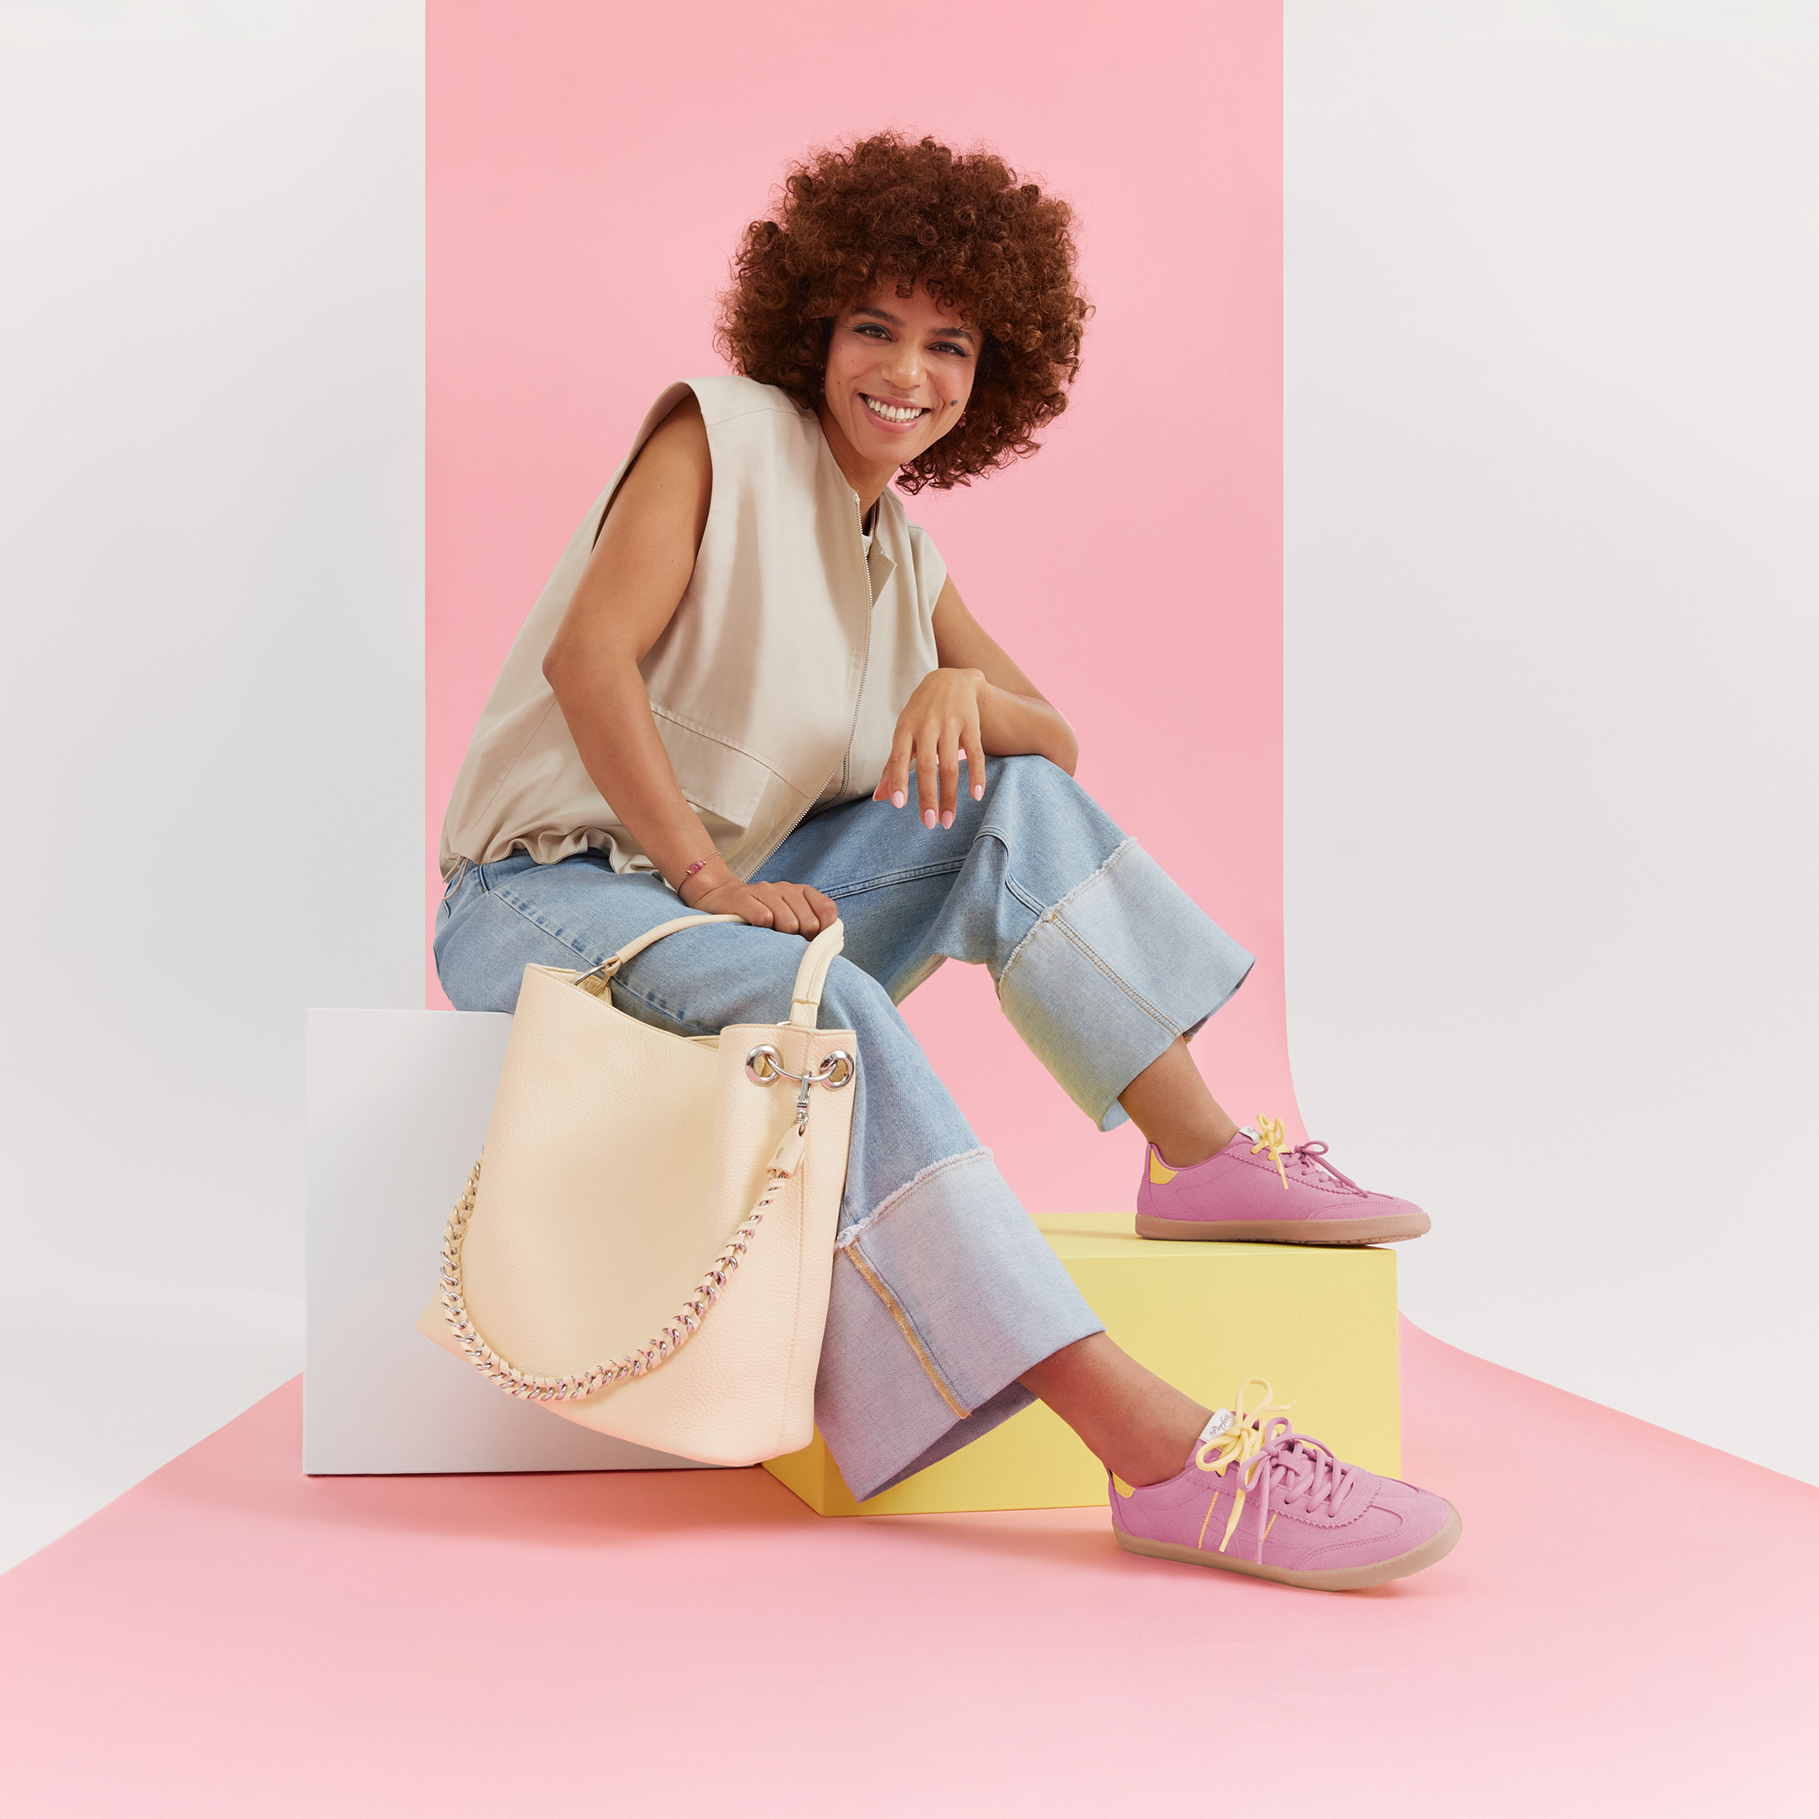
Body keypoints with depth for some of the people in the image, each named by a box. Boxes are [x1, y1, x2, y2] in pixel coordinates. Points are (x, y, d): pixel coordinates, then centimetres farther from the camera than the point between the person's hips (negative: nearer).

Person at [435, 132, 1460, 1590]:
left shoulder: (905, 555, 14)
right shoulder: (723, 433, -6)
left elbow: (1054, 741, 11)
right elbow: (587, 658, -18)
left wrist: (969, 691, -12)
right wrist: (707, 876, -22)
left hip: (740, 896, 8)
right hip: (549, 893, -8)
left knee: (1017, 796, -3)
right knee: (829, 1010, -35)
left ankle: (1204, 1158, -10)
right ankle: (1158, 1448, -46)